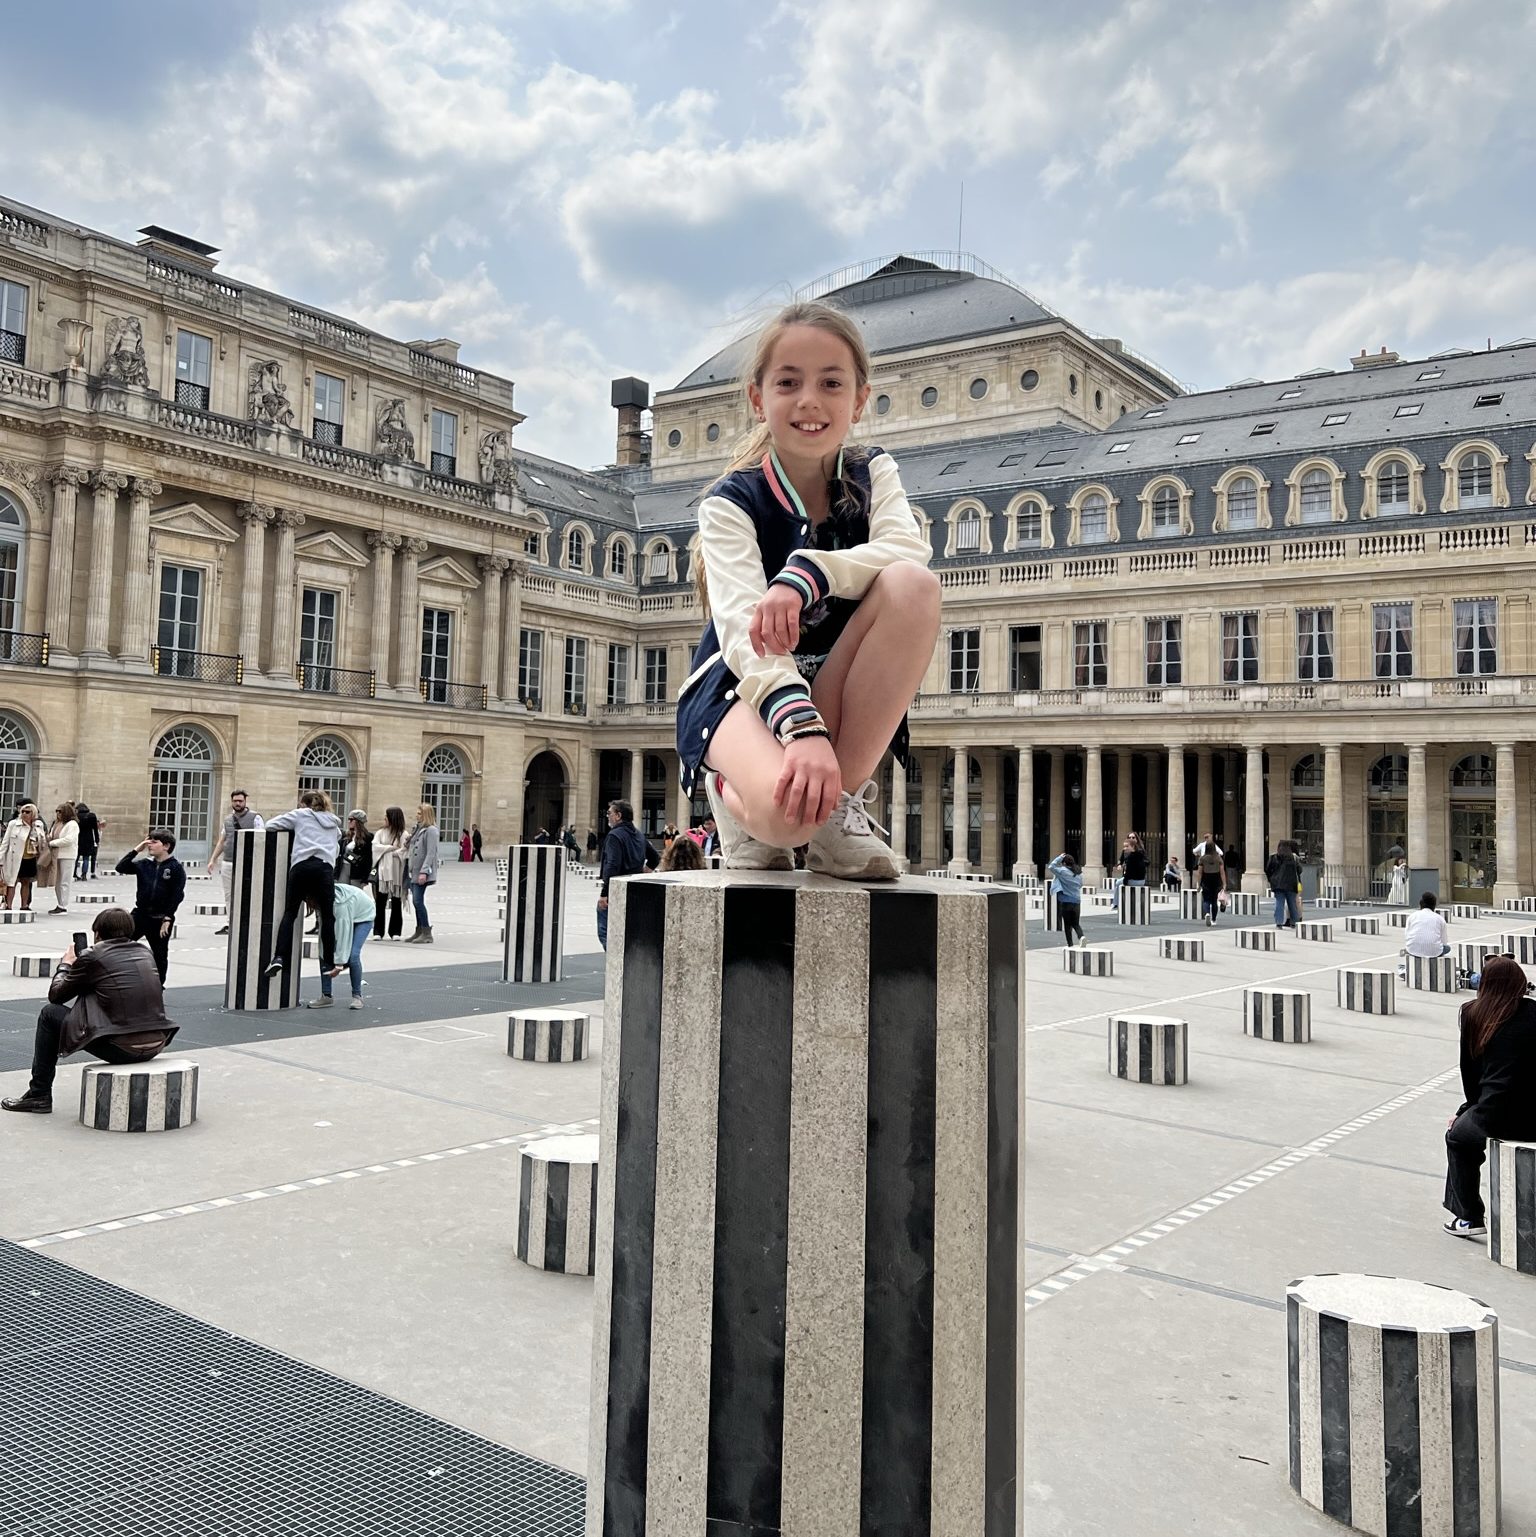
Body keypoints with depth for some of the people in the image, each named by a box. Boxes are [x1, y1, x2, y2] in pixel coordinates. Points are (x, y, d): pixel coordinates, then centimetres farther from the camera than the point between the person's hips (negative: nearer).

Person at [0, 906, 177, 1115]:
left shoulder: (93, 957, -3)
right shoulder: (144, 952, 13)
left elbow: (55, 994, 9)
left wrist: (66, 964, 28)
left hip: (121, 1048, -6)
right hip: (156, 1046, 6)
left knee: (50, 1014, 15)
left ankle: (39, 1094, 23)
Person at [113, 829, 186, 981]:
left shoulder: (176, 868, -9)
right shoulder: (144, 864, 5)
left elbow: (177, 896, -12)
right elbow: (121, 868, 2)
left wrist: (167, 919, -16)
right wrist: (136, 850, -5)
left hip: (160, 919, -4)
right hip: (140, 914, 4)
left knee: (160, 955, 8)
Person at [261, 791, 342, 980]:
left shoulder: (300, 815, 19)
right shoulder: (333, 821, 30)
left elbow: (270, 825, 16)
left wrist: (289, 823, 36)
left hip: (302, 864, -1)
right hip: (325, 866, 1)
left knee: (290, 912, 4)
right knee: (327, 916, 7)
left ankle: (279, 957, -9)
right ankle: (328, 961, 9)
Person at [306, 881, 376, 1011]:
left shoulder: (341, 905, -41)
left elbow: (344, 934, -38)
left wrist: (339, 965, -35)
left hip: (363, 918, -7)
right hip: (342, 917, 7)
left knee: (352, 955, -23)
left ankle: (357, 996, -6)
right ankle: (326, 995, -1)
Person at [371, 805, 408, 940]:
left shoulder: (403, 834, 0)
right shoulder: (380, 832, 11)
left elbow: (404, 852, -10)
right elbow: (375, 846, -3)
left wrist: (385, 851, -8)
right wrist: (391, 848, -10)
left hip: (396, 872, -2)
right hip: (382, 870, 2)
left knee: (396, 902, 5)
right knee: (380, 901, 0)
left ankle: (395, 932, 11)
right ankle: (378, 931, 4)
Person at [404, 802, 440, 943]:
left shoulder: (431, 830, -10)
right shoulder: (416, 828, 16)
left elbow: (430, 853, -16)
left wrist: (424, 871, -22)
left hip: (422, 873, -8)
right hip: (413, 871, 8)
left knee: (418, 901, -11)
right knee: (416, 901, 10)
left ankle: (427, 933, -4)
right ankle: (419, 931, 17)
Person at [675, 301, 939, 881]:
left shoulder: (871, 474, 3)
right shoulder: (733, 501, -9)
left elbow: (910, 548, -20)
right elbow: (741, 625, -26)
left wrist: (805, 574, -37)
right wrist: (802, 728, -43)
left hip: (836, 688, 4)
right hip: (742, 686, -4)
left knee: (913, 586, -26)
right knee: (789, 809, -39)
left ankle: (841, 800, -19)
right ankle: (737, 792, 1)